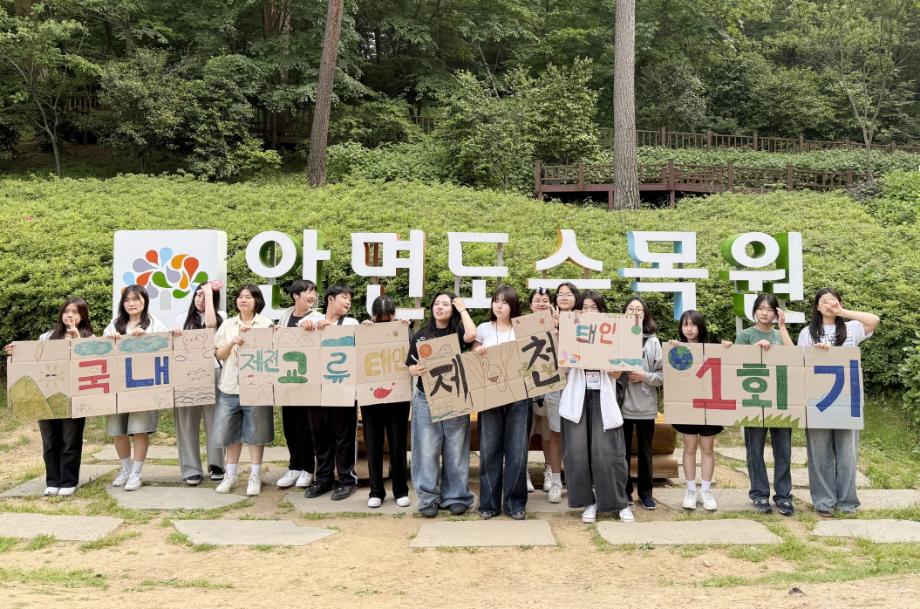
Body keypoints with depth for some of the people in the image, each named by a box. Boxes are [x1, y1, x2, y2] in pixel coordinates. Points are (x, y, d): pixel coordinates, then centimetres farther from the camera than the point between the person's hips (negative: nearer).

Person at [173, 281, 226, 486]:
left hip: (212, 372, -2)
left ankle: (216, 465, 11)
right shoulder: (182, 319, 14)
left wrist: (209, 292, -9)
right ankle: (191, 469, 4)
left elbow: (210, 324, -16)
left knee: (213, 419, 2)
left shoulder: (220, 316, 7)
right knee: (187, 421, 0)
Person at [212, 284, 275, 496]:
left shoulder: (266, 324, 3)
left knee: (255, 433, 3)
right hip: (230, 386, 3)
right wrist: (232, 343, -12)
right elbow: (218, 355, 5)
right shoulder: (227, 325, 10)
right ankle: (231, 474, 20)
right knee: (230, 432, 8)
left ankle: (255, 476, 11)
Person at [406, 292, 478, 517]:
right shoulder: (420, 336, 8)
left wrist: (463, 310, -7)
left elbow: (472, 335, -20)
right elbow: (411, 368, 7)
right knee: (427, 450, 2)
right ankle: (428, 498, 10)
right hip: (426, 400, 1)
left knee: (455, 451, 5)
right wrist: (417, 370, -16)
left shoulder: (458, 333, 4)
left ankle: (456, 497, 15)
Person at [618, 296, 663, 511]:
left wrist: (645, 376, -14)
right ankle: (624, 491, 21)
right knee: (622, 450, 8)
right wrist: (618, 375, -18)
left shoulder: (653, 341, 3)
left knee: (645, 450, 10)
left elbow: (663, 374, 1)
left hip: (646, 406, 1)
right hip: (622, 404, -1)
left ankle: (645, 492, 21)